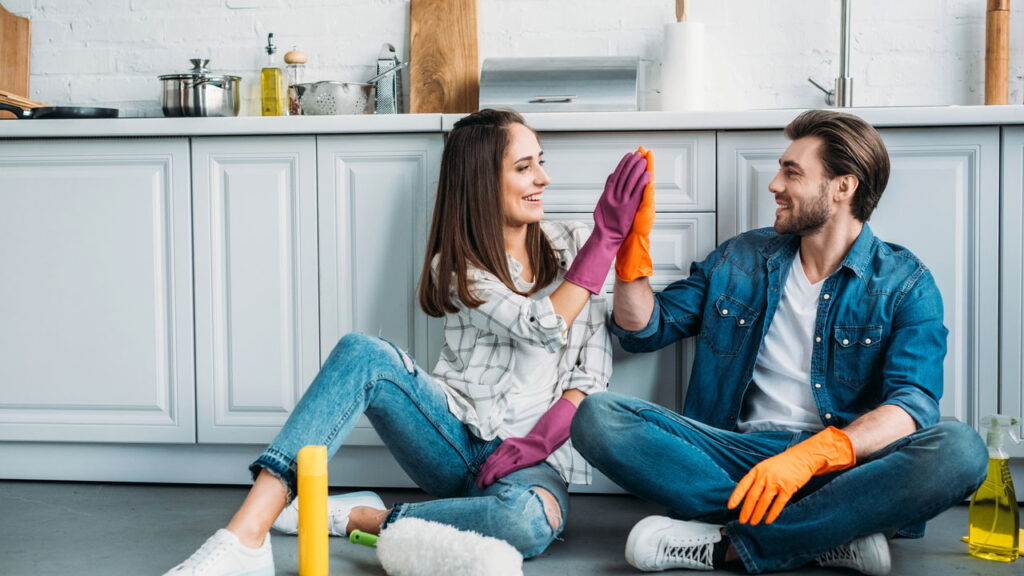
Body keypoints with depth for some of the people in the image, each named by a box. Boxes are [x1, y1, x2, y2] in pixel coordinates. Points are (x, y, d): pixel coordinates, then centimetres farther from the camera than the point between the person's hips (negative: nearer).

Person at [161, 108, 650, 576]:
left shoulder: (573, 246, 7)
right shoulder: (455, 266, 2)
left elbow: (594, 370, 1)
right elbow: (546, 327, -13)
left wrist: (540, 440, -15)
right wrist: (608, 235, -16)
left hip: (534, 459, 0)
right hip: (457, 441, 0)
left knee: (530, 521, -40)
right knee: (364, 353, -29)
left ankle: (357, 516, -21)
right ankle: (247, 535, -37)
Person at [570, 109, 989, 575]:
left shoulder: (905, 284, 2)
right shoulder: (739, 260, 14)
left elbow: (914, 402, -13)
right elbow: (643, 331, 17)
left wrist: (810, 456, -30)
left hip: (844, 463, -2)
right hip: (738, 452, 3)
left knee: (960, 449, -33)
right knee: (596, 417, -23)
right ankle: (832, 535, -25)